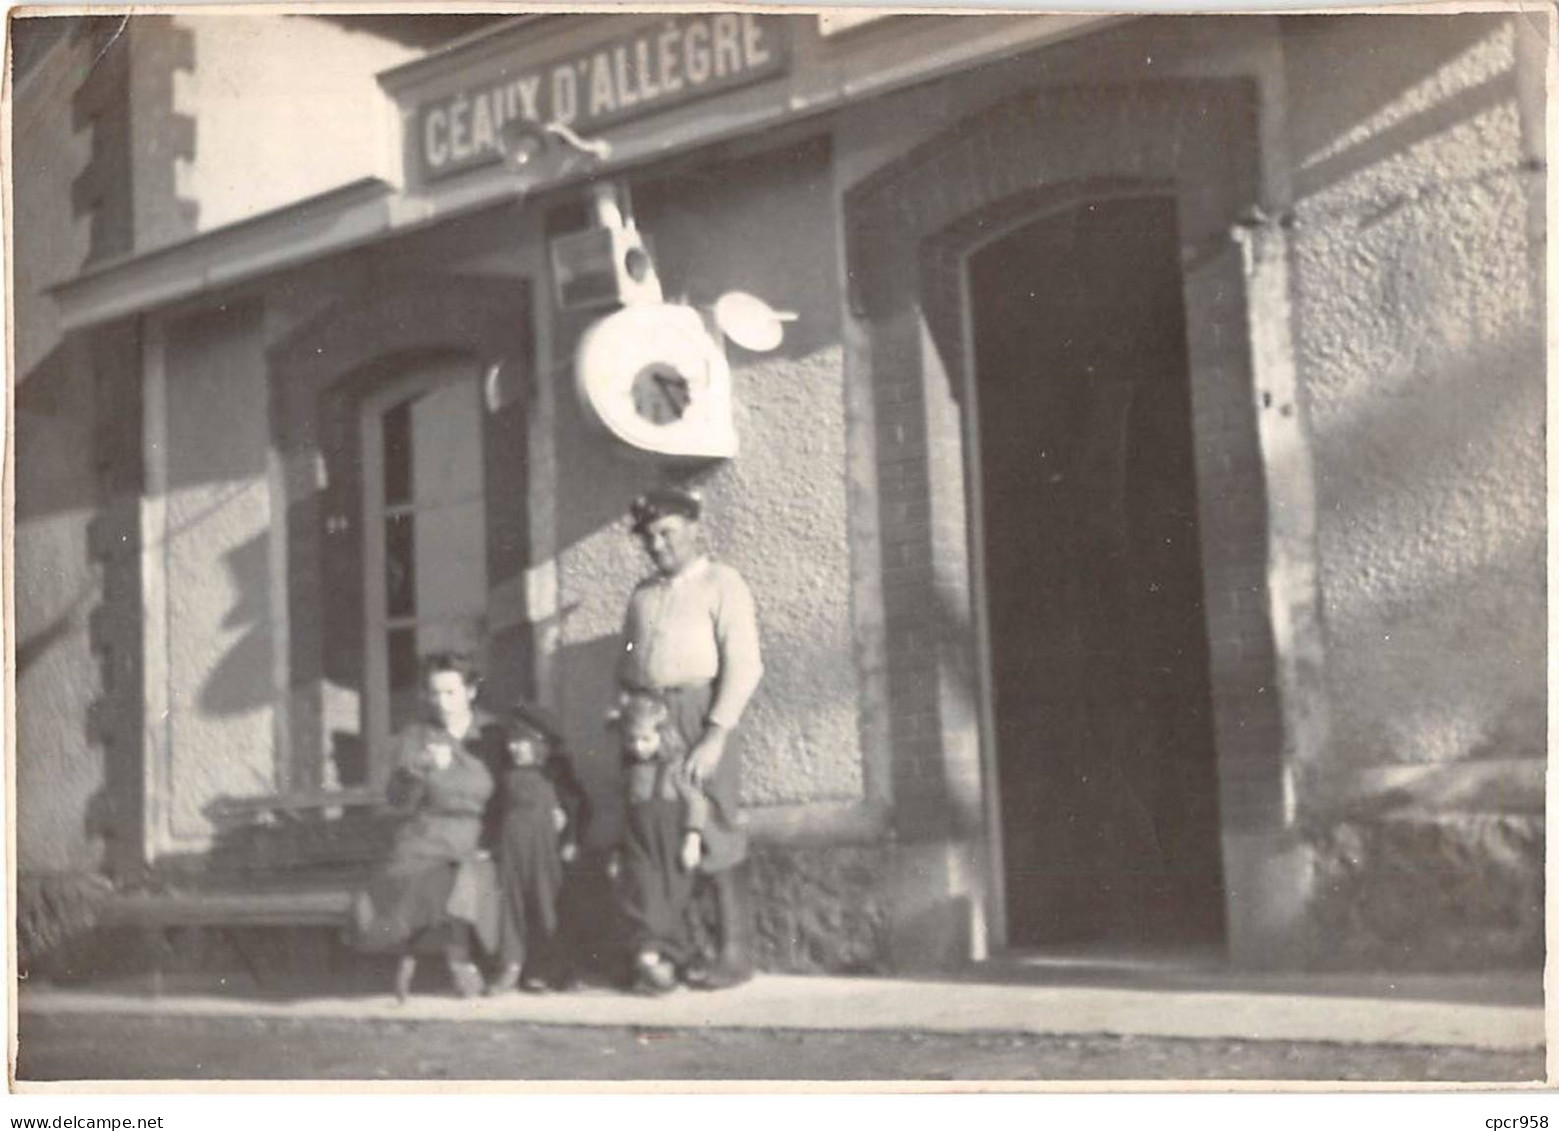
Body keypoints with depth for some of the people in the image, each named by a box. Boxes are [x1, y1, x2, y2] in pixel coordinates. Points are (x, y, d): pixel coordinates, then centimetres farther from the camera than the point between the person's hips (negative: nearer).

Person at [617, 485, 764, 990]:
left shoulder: (721, 584, 3)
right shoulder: (643, 594, 21)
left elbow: (744, 664, -7)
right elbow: (626, 664, 22)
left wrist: (716, 735, -15)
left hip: (697, 712, -5)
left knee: (715, 830, -8)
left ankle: (734, 952, -3)